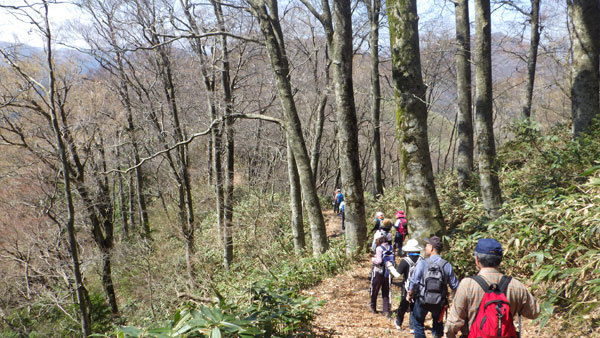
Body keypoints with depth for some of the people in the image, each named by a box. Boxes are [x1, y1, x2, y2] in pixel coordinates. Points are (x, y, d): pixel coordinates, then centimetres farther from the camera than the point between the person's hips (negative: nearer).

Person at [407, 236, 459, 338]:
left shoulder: (422, 263, -14)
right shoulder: (447, 266, -8)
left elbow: (414, 282, -14)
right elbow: (455, 286, -4)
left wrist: (409, 295, 3)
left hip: (422, 300, -2)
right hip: (439, 302, 2)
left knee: (419, 323, 17)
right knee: (438, 321, 28)